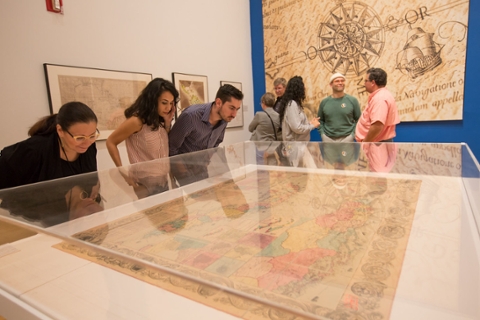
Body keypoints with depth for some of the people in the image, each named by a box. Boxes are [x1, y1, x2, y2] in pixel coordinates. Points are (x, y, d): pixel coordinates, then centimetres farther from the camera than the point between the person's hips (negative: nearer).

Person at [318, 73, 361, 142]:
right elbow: (320, 120, 11)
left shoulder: (353, 100, -1)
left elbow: (358, 119, 2)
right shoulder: (324, 102, 4)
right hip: (328, 138, 2)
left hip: (346, 138, -1)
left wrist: (353, 134, -7)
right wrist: (322, 133, -1)